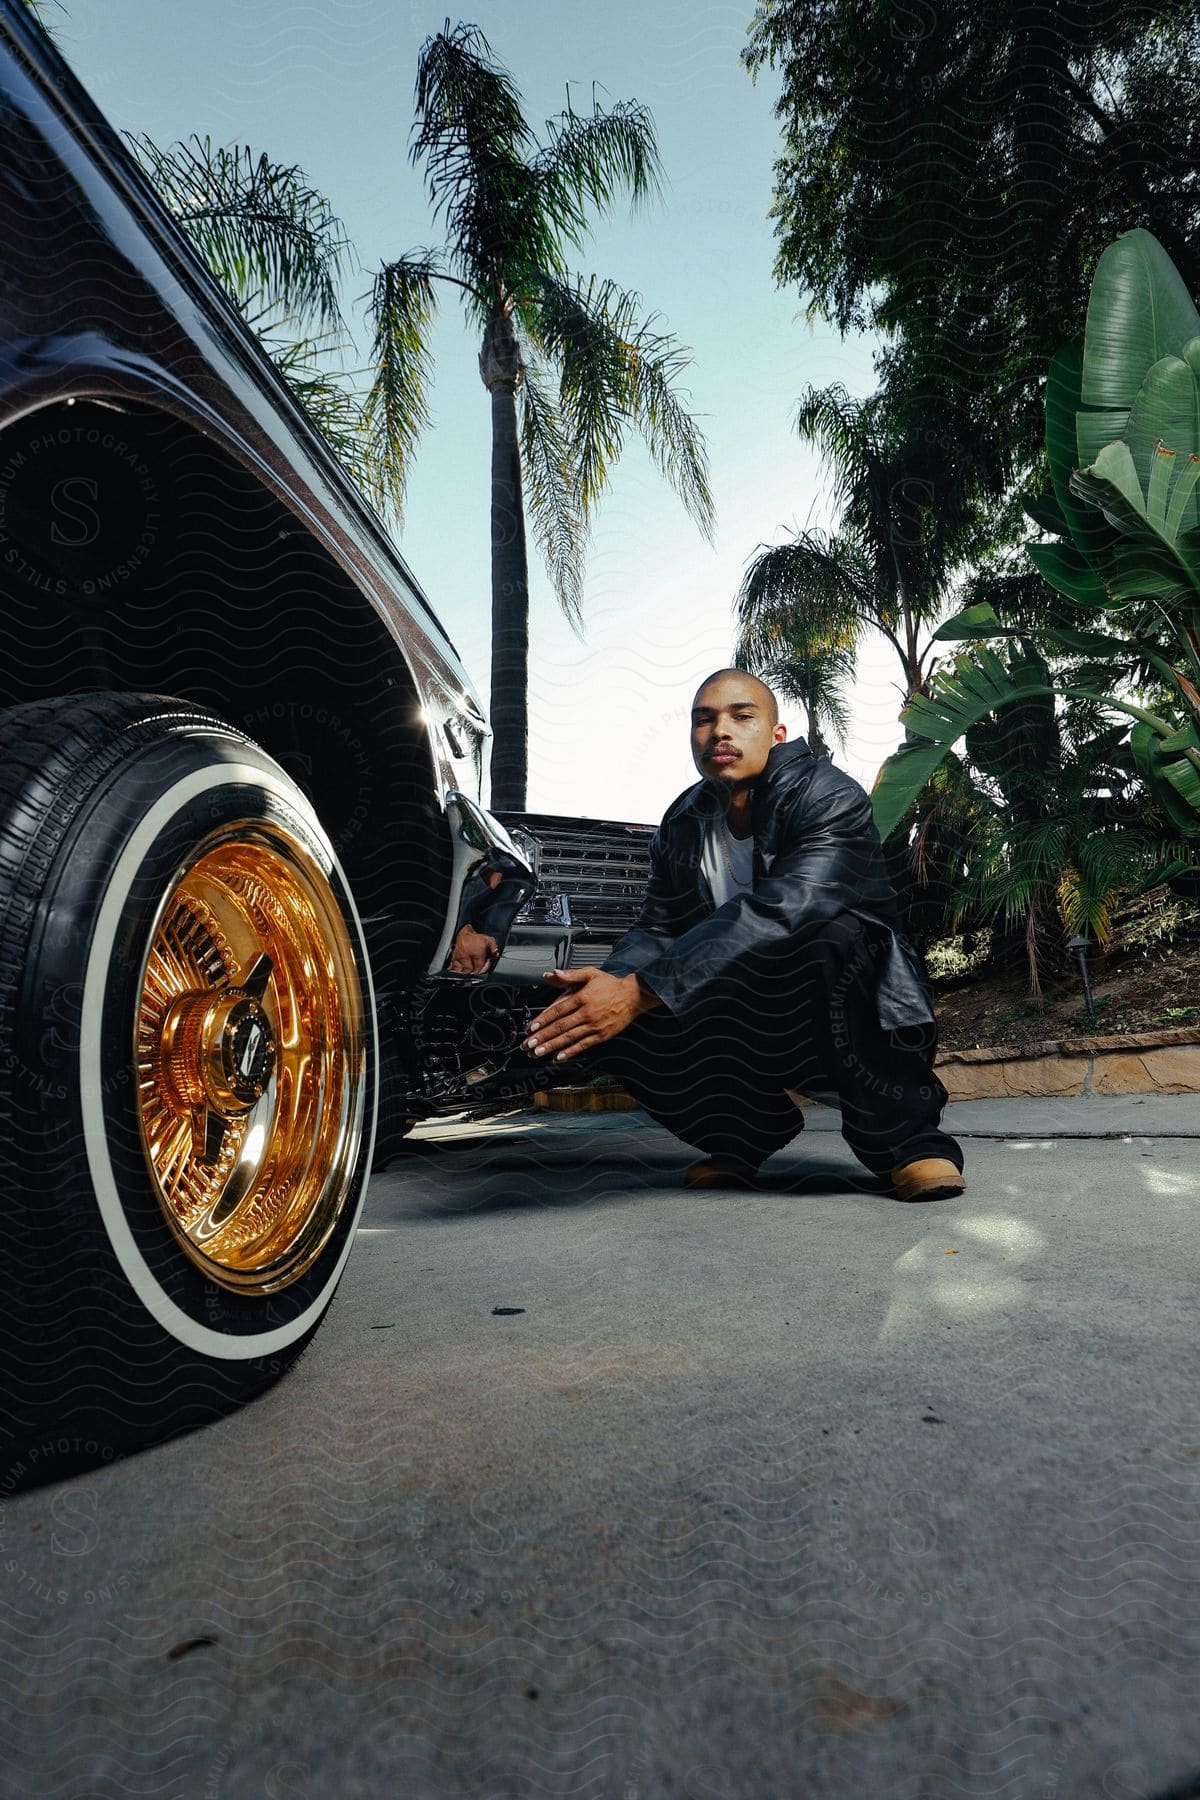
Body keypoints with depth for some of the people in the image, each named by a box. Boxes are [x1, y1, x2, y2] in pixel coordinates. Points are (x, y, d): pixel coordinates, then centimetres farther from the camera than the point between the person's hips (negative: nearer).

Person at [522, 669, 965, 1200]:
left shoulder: (828, 796, -18)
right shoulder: (683, 823, 3)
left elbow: (782, 911, -35)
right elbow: (658, 930, -1)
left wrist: (638, 992, -42)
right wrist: (610, 980, -27)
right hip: (758, 1027, 5)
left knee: (834, 936, -38)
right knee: (595, 1011, -15)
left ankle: (905, 1137, -15)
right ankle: (743, 1130, 8)